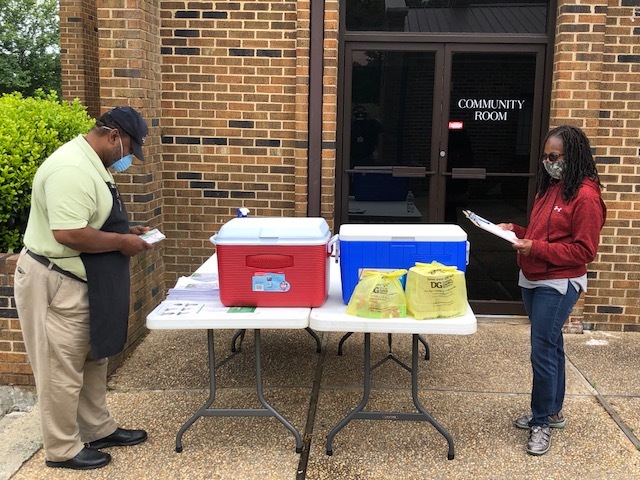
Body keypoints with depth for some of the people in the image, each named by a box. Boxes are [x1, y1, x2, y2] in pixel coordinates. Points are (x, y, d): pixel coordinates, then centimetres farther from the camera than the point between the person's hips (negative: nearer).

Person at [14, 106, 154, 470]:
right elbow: (69, 233, -32)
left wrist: (125, 230, 8)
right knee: (63, 369, 3)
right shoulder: (71, 169, -25)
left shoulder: (91, 164, 10)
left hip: (79, 282, 11)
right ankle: (63, 449, 19)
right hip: (55, 283, -11)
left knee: (91, 360, 20)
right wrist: (121, 243, -20)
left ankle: (99, 430, 35)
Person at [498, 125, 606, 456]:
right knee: (550, 346, 17)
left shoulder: (585, 196, -15)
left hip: (558, 286, -8)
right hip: (532, 280, 8)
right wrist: (516, 231, 4)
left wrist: (536, 249, -23)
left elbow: (583, 251, -17)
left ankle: (541, 422, 10)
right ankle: (552, 412, 30)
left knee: (543, 351, -4)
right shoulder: (550, 188, 11)